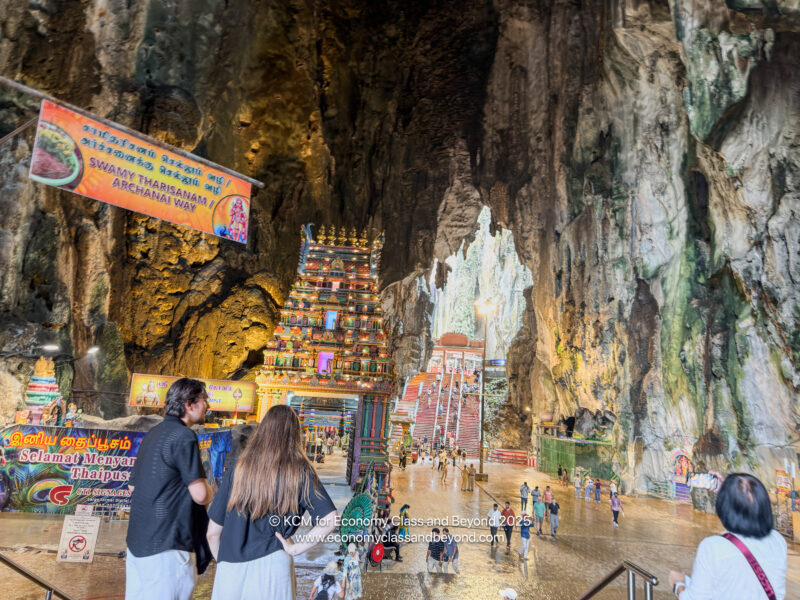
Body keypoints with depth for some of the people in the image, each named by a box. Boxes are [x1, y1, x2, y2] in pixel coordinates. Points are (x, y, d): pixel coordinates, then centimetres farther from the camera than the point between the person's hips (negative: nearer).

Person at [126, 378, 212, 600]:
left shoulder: (153, 434, 13)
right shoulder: (183, 436, -16)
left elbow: (132, 487, 22)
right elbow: (201, 495, -19)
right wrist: (208, 491, 2)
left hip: (137, 540, 10)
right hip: (166, 545, -9)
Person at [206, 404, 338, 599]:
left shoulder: (238, 470, -3)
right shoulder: (301, 472, -5)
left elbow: (213, 533, 2)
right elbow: (330, 519, -13)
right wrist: (296, 548, -4)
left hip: (231, 573, 1)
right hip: (272, 569, -1)